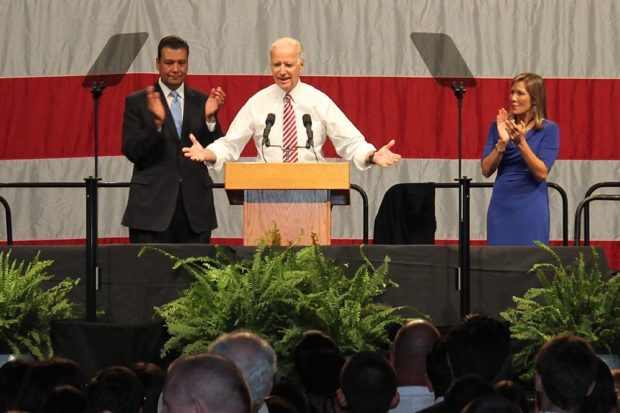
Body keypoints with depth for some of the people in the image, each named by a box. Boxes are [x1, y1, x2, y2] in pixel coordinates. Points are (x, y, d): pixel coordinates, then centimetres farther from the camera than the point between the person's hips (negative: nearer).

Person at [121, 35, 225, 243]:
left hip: (195, 207, 2)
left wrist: (210, 118, -12)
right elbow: (131, 152, -4)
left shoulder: (202, 101, 11)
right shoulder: (137, 102, 5)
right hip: (152, 205, -2)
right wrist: (157, 122, -18)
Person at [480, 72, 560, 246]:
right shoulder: (499, 125, 6)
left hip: (531, 207, -3)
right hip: (500, 205, 3)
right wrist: (502, 143, -14)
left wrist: (521, 142, -22)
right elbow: (486, 170, 0)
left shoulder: (548, 129, -3)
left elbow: (541, 173, -13)